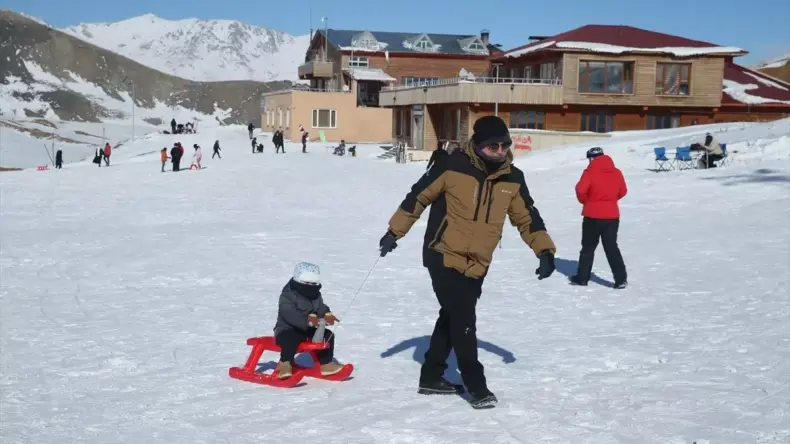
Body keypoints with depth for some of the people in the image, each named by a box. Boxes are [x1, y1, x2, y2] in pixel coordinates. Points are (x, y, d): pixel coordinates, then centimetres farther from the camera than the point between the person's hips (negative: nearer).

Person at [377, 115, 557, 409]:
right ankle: (476, 386, 3)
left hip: (476, 265, 6)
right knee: (463, 322, -8)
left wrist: (545, 250, -2)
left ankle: (431, 377, 30)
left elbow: (527, 216, 10)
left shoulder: (512, 178, 0)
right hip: (444, 257, -6)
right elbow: (418, 196, -4)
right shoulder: (454, 166, -14)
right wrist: (395, 232, -1)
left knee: (453, 318, 15)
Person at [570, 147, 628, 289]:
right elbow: (622, 192, 12)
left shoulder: (590, 172, -11)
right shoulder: (616, 172, 4)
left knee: (588, 247, 10)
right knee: (611, 247, 8)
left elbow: (580, 190, -20)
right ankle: (621, 279, 1)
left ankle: (582, 277, 16)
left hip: (593, 216, -3)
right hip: (612, 215, 4)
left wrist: (585, 201, -1)